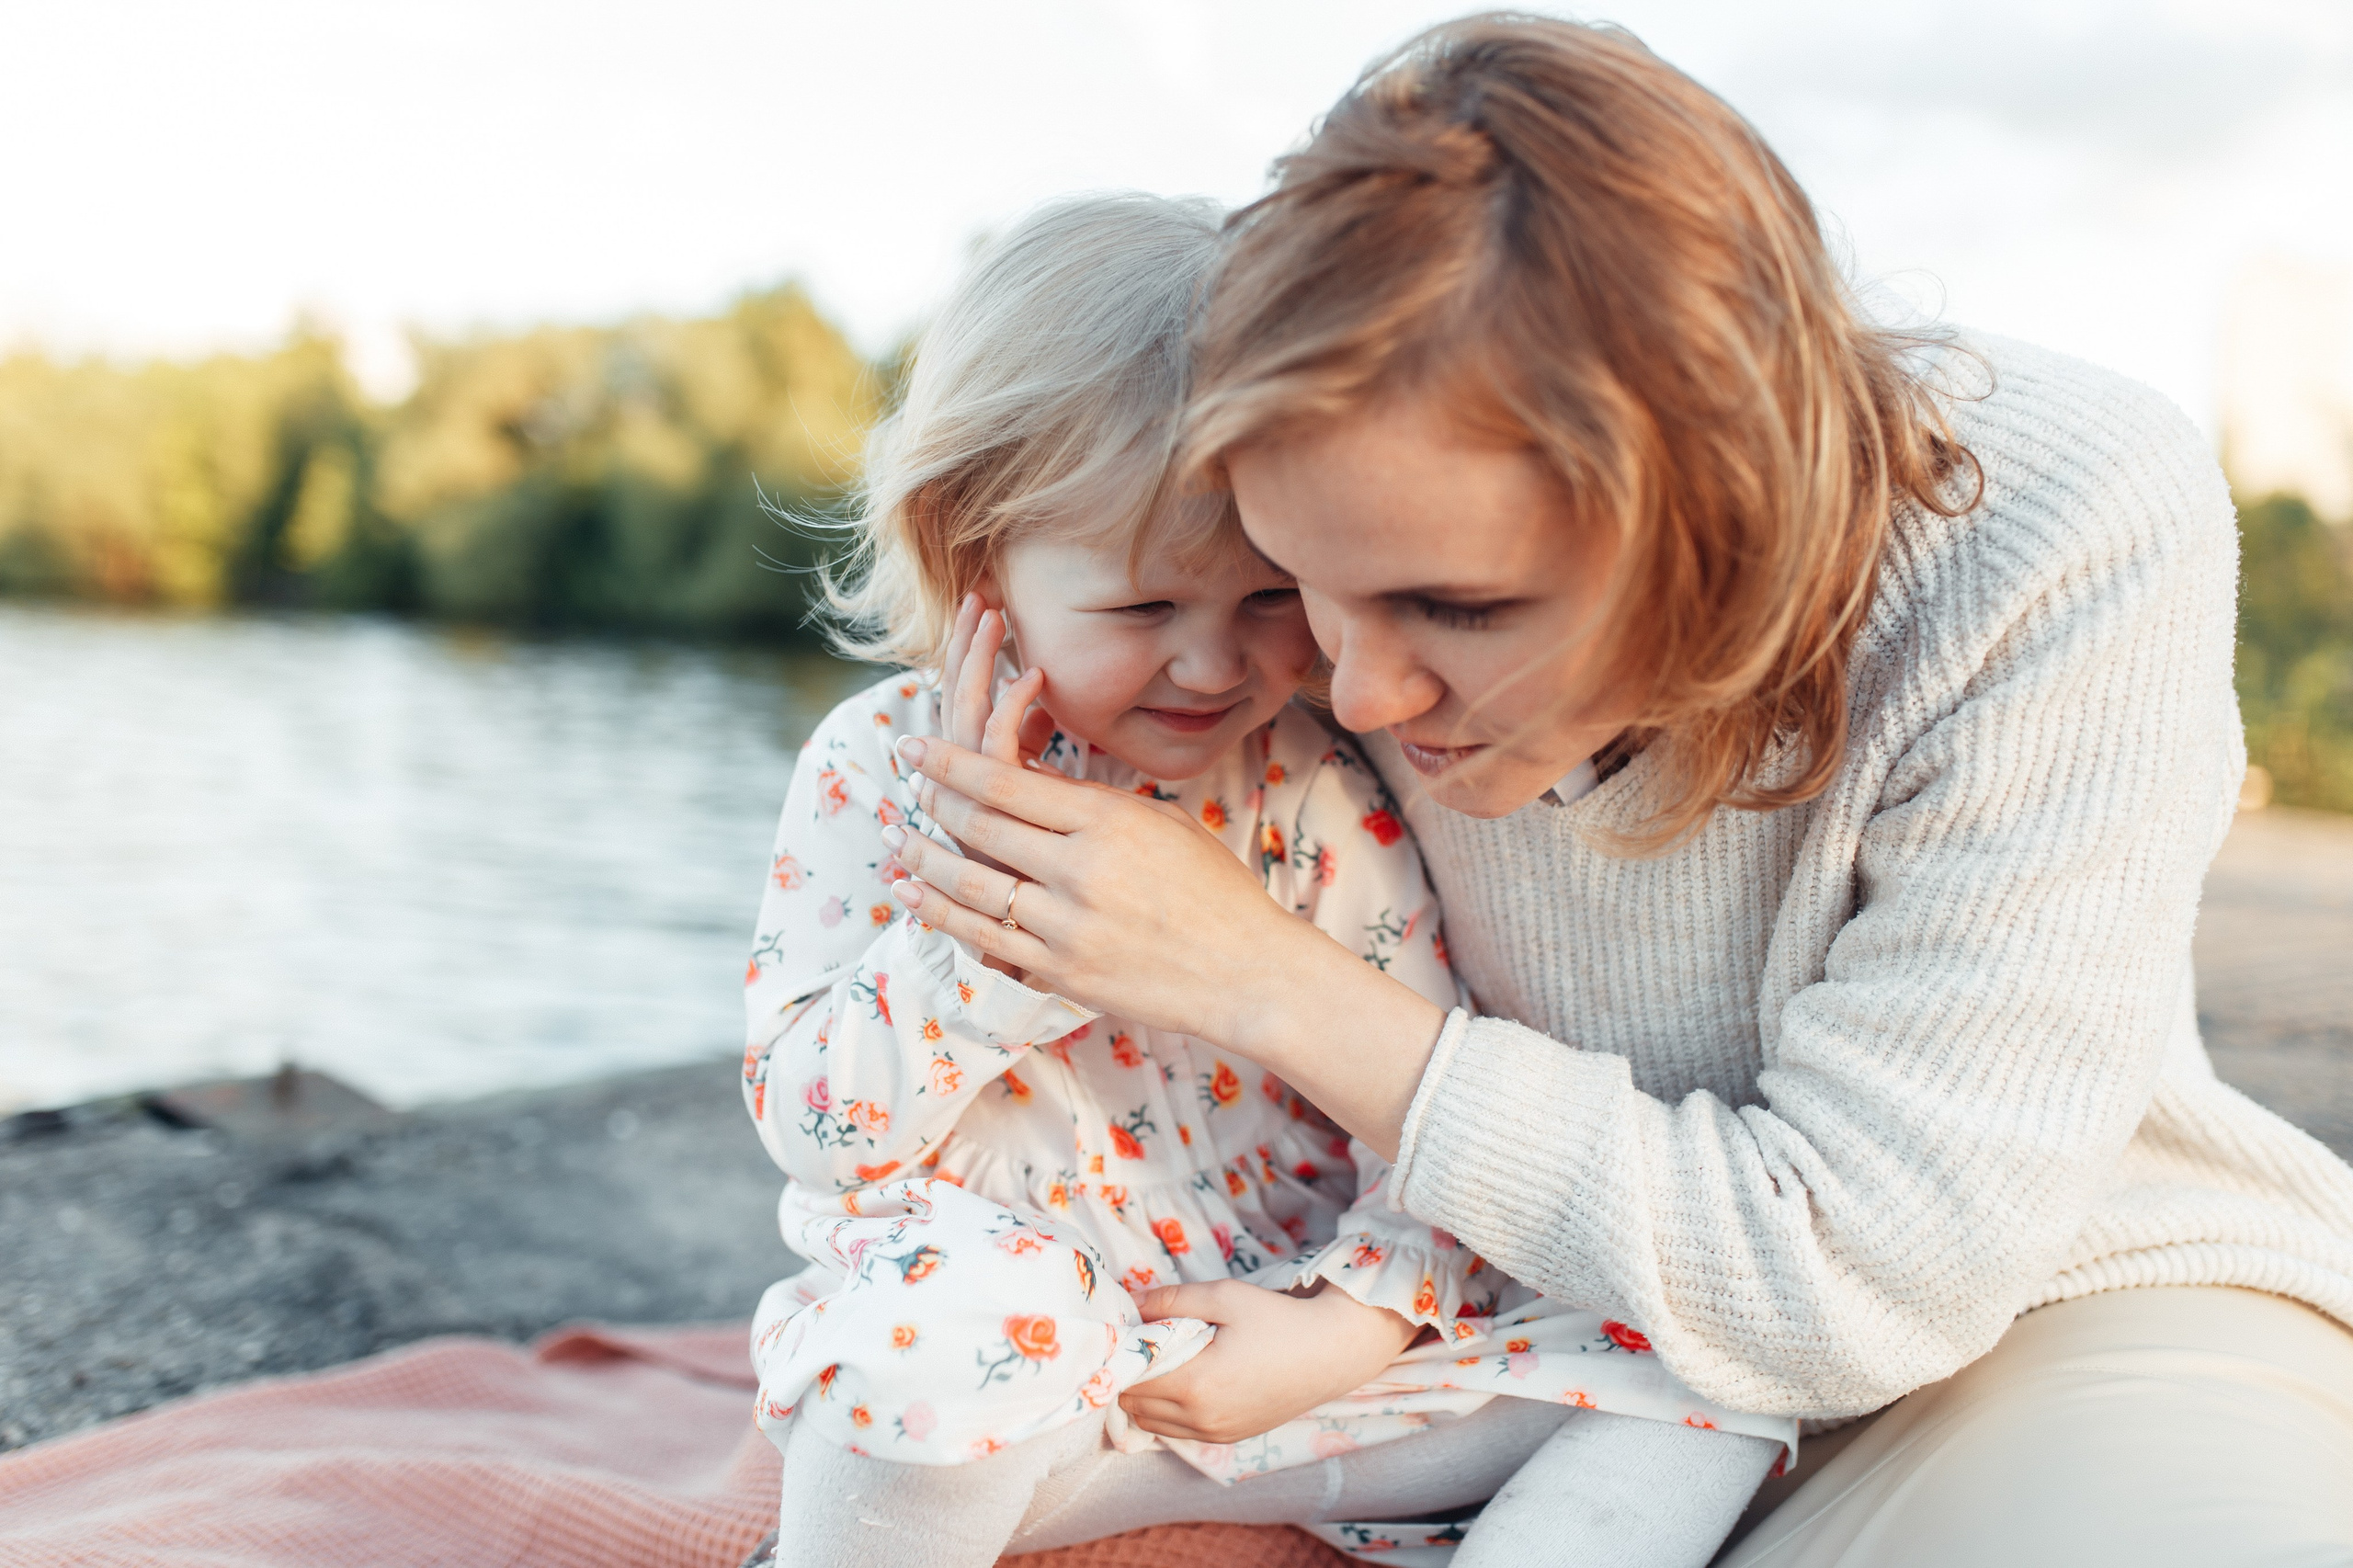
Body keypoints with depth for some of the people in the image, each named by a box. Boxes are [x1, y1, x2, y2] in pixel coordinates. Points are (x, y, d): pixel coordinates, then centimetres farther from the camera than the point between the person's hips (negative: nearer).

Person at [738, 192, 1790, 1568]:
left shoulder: (1327, 799, -4)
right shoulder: (884, 768, -6)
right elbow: (809, 1127, -10)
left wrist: (1355, 1324, -18)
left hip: (1290, 1340, 2)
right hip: (1013, 1351, -2)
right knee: (951, 1298, -37)